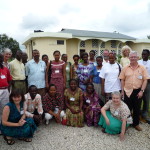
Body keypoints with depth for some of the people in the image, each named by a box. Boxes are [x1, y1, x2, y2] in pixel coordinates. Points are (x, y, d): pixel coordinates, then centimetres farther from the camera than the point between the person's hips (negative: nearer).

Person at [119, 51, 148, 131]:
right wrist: (122, 91, 1)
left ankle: (136, 124, 29)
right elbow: (122, 80, 4)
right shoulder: (125, 68, 2)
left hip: (138, 91, 0)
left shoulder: (142, 68, 0)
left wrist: (142, 91, -10)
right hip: (127, 91, 0)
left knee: (137, 109, 12)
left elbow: (145, 80, -2)